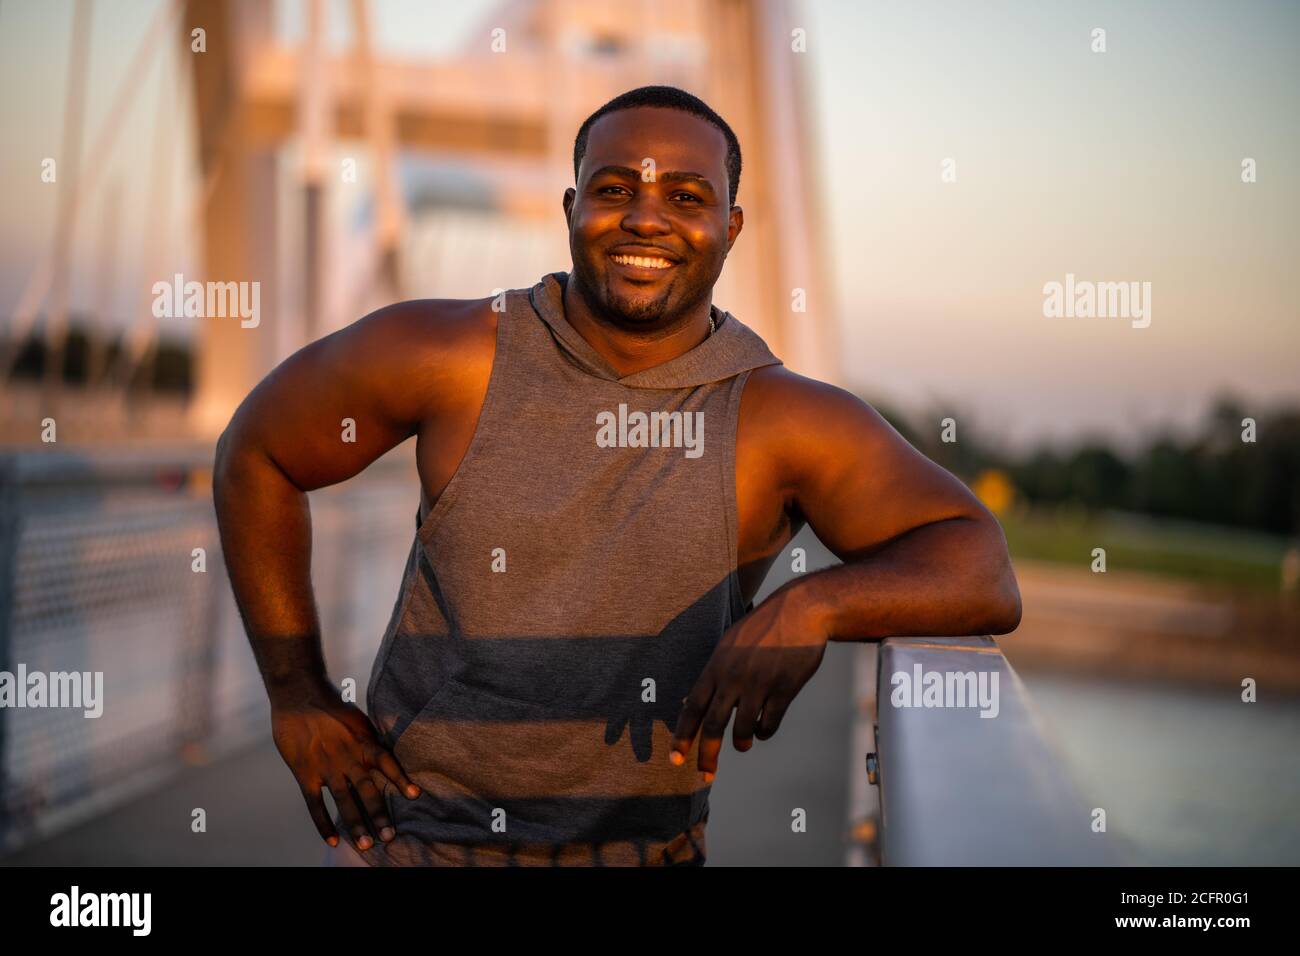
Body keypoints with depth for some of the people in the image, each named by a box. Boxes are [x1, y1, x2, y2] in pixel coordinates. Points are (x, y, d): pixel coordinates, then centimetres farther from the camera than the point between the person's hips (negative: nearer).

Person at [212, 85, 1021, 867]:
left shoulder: (781, 421, -11)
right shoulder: (447, 359, -9)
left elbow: (985, 577, -14)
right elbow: (257, 455, 4)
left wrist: (815, 605, -33)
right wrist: (298, 696, 1)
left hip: (646, 845, 1)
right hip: (425, 834, 0)